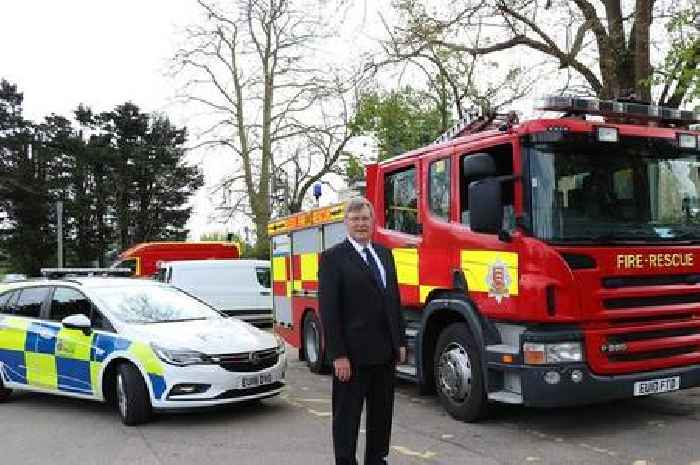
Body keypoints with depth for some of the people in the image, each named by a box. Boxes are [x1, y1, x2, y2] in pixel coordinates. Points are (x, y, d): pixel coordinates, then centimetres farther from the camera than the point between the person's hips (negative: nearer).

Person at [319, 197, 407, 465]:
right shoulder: (333, 258, -8)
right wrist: (338, 355, -17)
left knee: (382, 413, 16)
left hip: (385, 352, 7)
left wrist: (400, 342, 10)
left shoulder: (384, 254, 13)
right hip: (353, 353, -6)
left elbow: (394, 300, 15)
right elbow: (328, 310, -12)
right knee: (347, 415, 6)